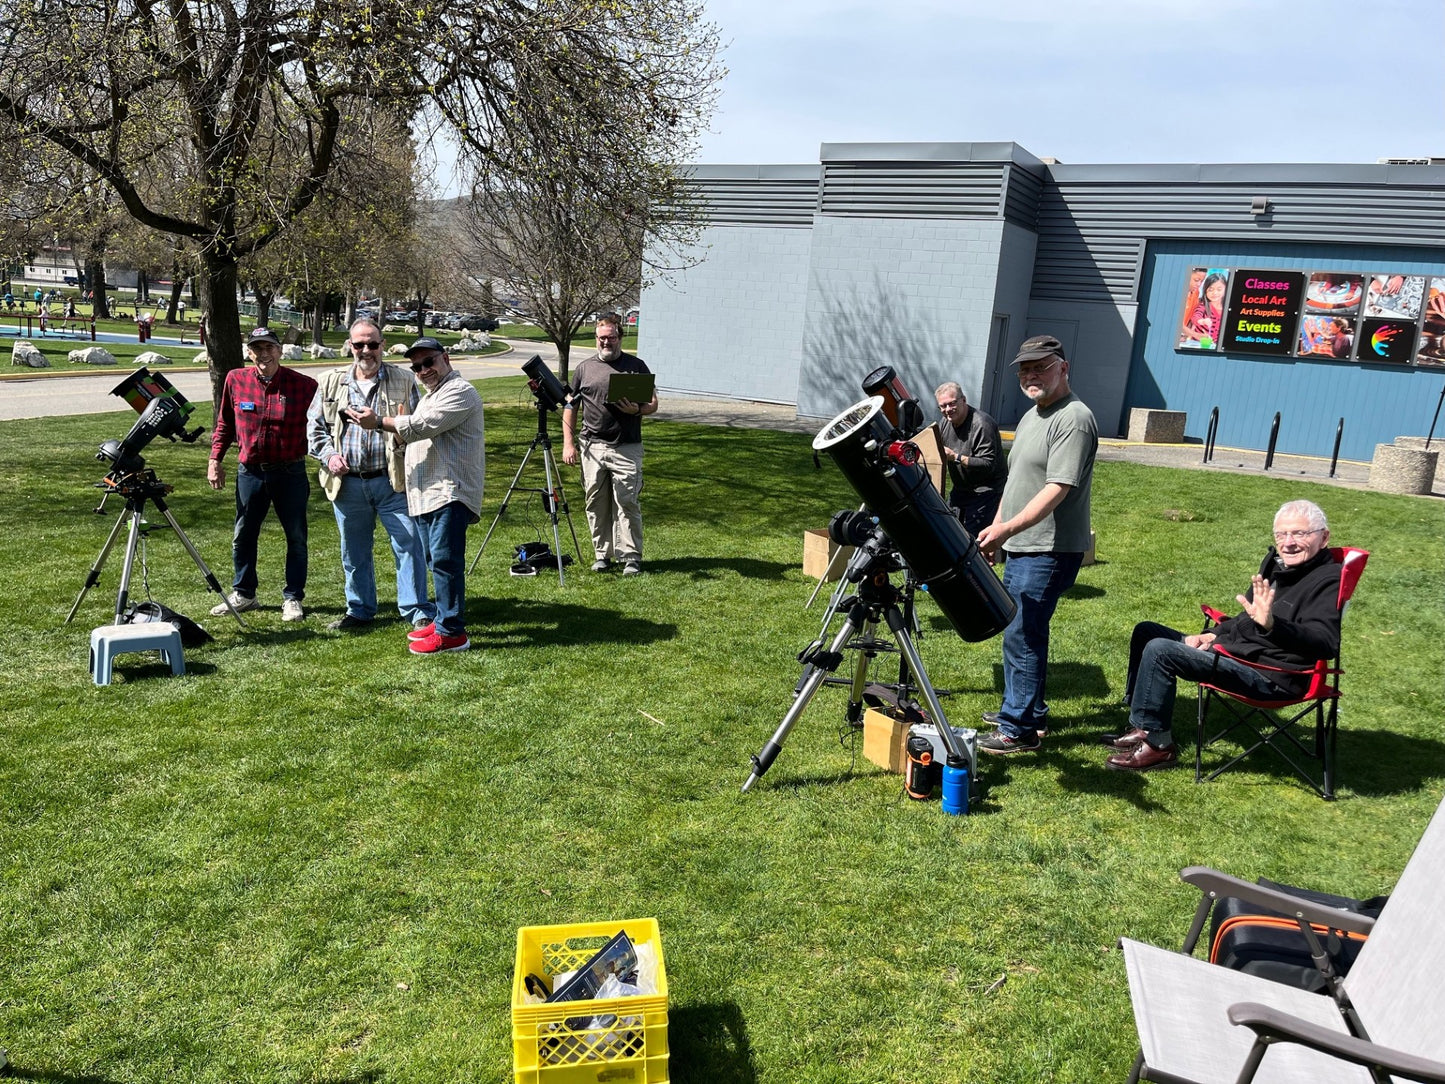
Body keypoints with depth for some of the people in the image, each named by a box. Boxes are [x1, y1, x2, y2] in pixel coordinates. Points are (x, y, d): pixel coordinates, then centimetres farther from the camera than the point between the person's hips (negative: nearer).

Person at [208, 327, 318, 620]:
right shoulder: (235, 380, 0)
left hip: (290, 472, -3)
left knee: (296, 538, 6)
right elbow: (225, 424, 12)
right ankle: (243, 594, 28)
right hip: (250, 471, 3)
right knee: (243, 536, 12)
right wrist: (215, 459, 8)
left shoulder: (303, 385, -9)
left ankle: (292, 599, 19)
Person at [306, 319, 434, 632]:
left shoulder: (404, 381, 3)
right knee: (354, 551, 13)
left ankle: (418, 611, 5)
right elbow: (314, 426, 13)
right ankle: (359, 610, 28)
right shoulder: (331, 382, 9)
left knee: (409, 544, -5)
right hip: (348, 483, 3)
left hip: (392, 480, -3)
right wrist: (328, 454, -4)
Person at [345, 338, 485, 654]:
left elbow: (421, 427, -17)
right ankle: (443, 620, 23)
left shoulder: (459, 392, -8)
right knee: (435, 560, 14)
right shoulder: (430, 395, 26)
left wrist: (379, 421, -9)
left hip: (450, 492, -11)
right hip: (426, 494, 11)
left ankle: (452, 633, -11)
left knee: (445, 560, -13)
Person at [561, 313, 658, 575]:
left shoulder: (636, 366, 7)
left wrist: (637, 410, -16)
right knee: (596, 503, 7)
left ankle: (631, 557, 3)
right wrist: (568, 443, 5)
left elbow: (653, 404, 6)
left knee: (627, 502, -4)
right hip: (592, 447, 3)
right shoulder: (585, 368, 11)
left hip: (627, 448, -2)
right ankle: (603, 554, 18)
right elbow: (570, 406, 14)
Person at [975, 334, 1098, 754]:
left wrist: (1008, 528, -30)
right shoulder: (1031, 416, 17)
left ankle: (1019, 730, 1)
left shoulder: (1074, 419, -15)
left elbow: (1057, 488, -24)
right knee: (1023, 632, 16)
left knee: (1022, 636, -7)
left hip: (1048, 551, -10)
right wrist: (996, 530, 21)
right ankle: (1029, 711, 29)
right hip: (1020, 547, 10)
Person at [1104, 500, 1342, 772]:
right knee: (1146, 631, 12)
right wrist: (1213, 635, 8)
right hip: (1232, 648, 10)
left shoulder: (1327, 580, -14)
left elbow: (1326, 642, -30)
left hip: (1270, 677, -10)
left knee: (1160, 650, -23)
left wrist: (1271, 624, -46)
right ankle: (1142, 724, 11)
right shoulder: (1277, 561, 13)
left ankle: (1158, 745, -11)